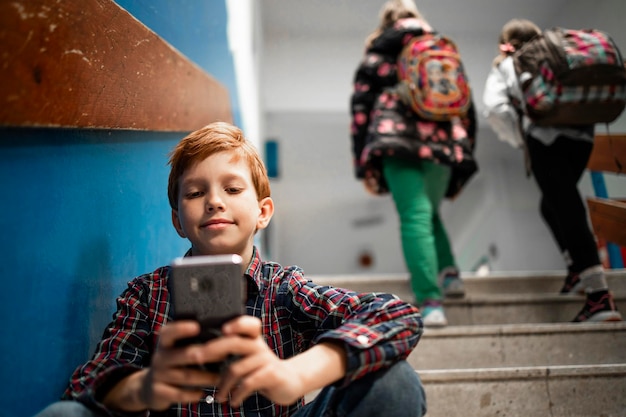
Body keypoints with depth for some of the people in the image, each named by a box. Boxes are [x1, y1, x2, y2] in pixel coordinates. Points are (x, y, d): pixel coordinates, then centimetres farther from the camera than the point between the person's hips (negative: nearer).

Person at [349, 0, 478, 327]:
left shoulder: (377, 54, 17)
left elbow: (360, 107, 8)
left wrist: (364, 166, 6)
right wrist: (462, 158, 24)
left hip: (397, 140, -3)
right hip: (444, 141, 4)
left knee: (415, 217, -10)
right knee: (428, 213, 22)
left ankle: (430, 303, -21)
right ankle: (450, 273, 7)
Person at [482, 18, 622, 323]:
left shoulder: (505, 66, 16)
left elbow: (494, 107, -2)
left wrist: (519, 140, 4)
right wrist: (583, 115, 18)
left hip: (545, 136, -5)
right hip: (582, 134, 5)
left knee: (568, 211, -9)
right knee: (554, 204, 23)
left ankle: (599, 295, -14)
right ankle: (579, 270, 16)